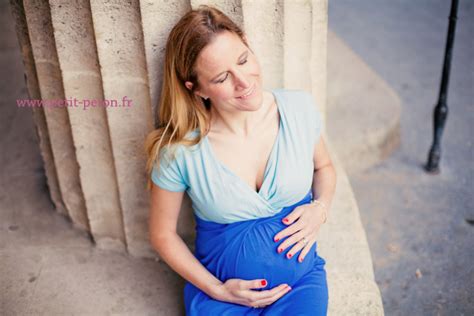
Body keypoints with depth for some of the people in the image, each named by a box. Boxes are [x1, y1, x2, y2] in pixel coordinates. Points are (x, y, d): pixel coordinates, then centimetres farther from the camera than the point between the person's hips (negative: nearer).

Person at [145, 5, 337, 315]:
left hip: (300, 278, 2)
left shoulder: (299, 107, -9)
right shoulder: (179, 149, -16)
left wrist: (320, 208, -8)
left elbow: (324, 167, 11)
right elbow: (162, 234, -3)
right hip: (222, 288, -1)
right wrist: (217, 290, -9)